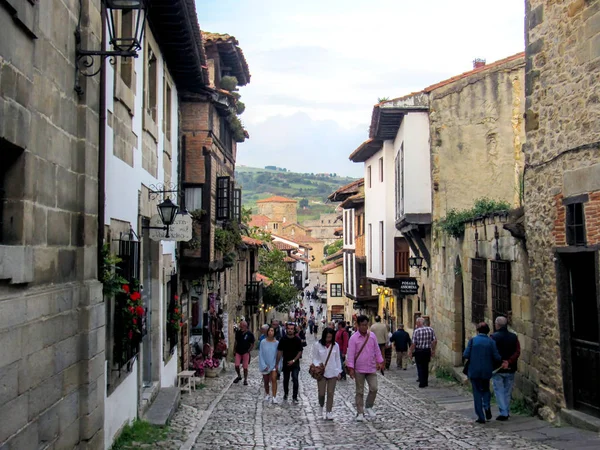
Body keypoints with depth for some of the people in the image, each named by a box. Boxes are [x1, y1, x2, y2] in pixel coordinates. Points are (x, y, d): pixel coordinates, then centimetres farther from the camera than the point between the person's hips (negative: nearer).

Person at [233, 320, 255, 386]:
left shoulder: (250, 334, -9)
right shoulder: (238, 332, 1)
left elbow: (252, 344, -2)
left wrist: (248, 351, -10)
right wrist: (234, 350, 9)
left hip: (245, 353, -3)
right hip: (238, 352, 3)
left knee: (245, 367, 1)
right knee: (236, 365, -3)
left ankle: (245, 380, 17)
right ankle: (239, 376, 23)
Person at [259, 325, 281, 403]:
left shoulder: (276, 343, -6)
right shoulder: (263, 342, -7)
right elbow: (261, 354, -5)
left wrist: (277, 365, -9)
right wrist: (264, 365, -10)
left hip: (274, 365, -1)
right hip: (265, 365, 1)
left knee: (274, 379, -15)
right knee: (266, 381, 14)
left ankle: (274, 397, -14)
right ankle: (267, 394, 36)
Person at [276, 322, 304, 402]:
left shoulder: (297, 340, -6)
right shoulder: (283, 339, -3)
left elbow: (300, 352, -4)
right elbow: (279, 351, 1)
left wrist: (293, 360, -14)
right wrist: (277, 363, -1)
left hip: (295, 363, -2)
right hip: (285, 363, 2)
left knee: (295, 379, -11)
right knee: (286, 380, 14)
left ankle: (295, 397, -3)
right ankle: (285, 394, 36)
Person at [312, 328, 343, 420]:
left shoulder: (335, 345, 2)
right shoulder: (317, 345, -5)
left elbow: (337, 359, 8)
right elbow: (315, 358, 2)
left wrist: (339, 371, 5)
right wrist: (318, 365, -17)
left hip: (333, 373, 2)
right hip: (321, 372, -2)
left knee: (330, 393, 1)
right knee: (321, 393, -2)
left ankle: (328, 412, 8)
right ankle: (321, 406, 29)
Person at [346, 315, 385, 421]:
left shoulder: (372, 335, 2)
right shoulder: (354, 338, -9)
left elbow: (377, 350, 11)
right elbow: (351, 354, -11)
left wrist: (380, 362, 9)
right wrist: (351, 368, -15)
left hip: (371, 368, 3)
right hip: (359, 369, -3)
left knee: (374, 388, -4)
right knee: (360, 392, 5)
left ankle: (369, 407, 19)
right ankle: (360, 413, 13)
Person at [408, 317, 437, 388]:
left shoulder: (416, 331, -13)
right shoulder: (430, 329, -1)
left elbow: (413, 344, -14)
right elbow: (435, 341, -1)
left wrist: (410, 352, -2)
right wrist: (433, 350, 10)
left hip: (419, 351, -4)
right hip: (427, 351, 4)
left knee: (420, 367, 6)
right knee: (426, 367, 17)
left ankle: (422, 383, 3)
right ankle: (425, 381, 25)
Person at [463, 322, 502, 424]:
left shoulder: (472, 340, -6)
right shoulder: (491, 342, -4)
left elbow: (466, 355, -10)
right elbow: (497, 358, -9)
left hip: (474, 371, -1)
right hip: (486, 371, 1)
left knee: (477, 392, 7)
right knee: (486, 389, 23)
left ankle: (481, 417, 6)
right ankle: (486, 406, -2)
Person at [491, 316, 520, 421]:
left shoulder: (494, 337, -11)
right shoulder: (514, 337, 2)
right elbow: (517, 352, -6)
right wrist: (508, 362, -13)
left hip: (497, 369, -4)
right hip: (510, 369, 4)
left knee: (499, 391, 2)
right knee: (508, 391, 15)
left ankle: (503, 413, -3)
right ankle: (507, 412, 20)